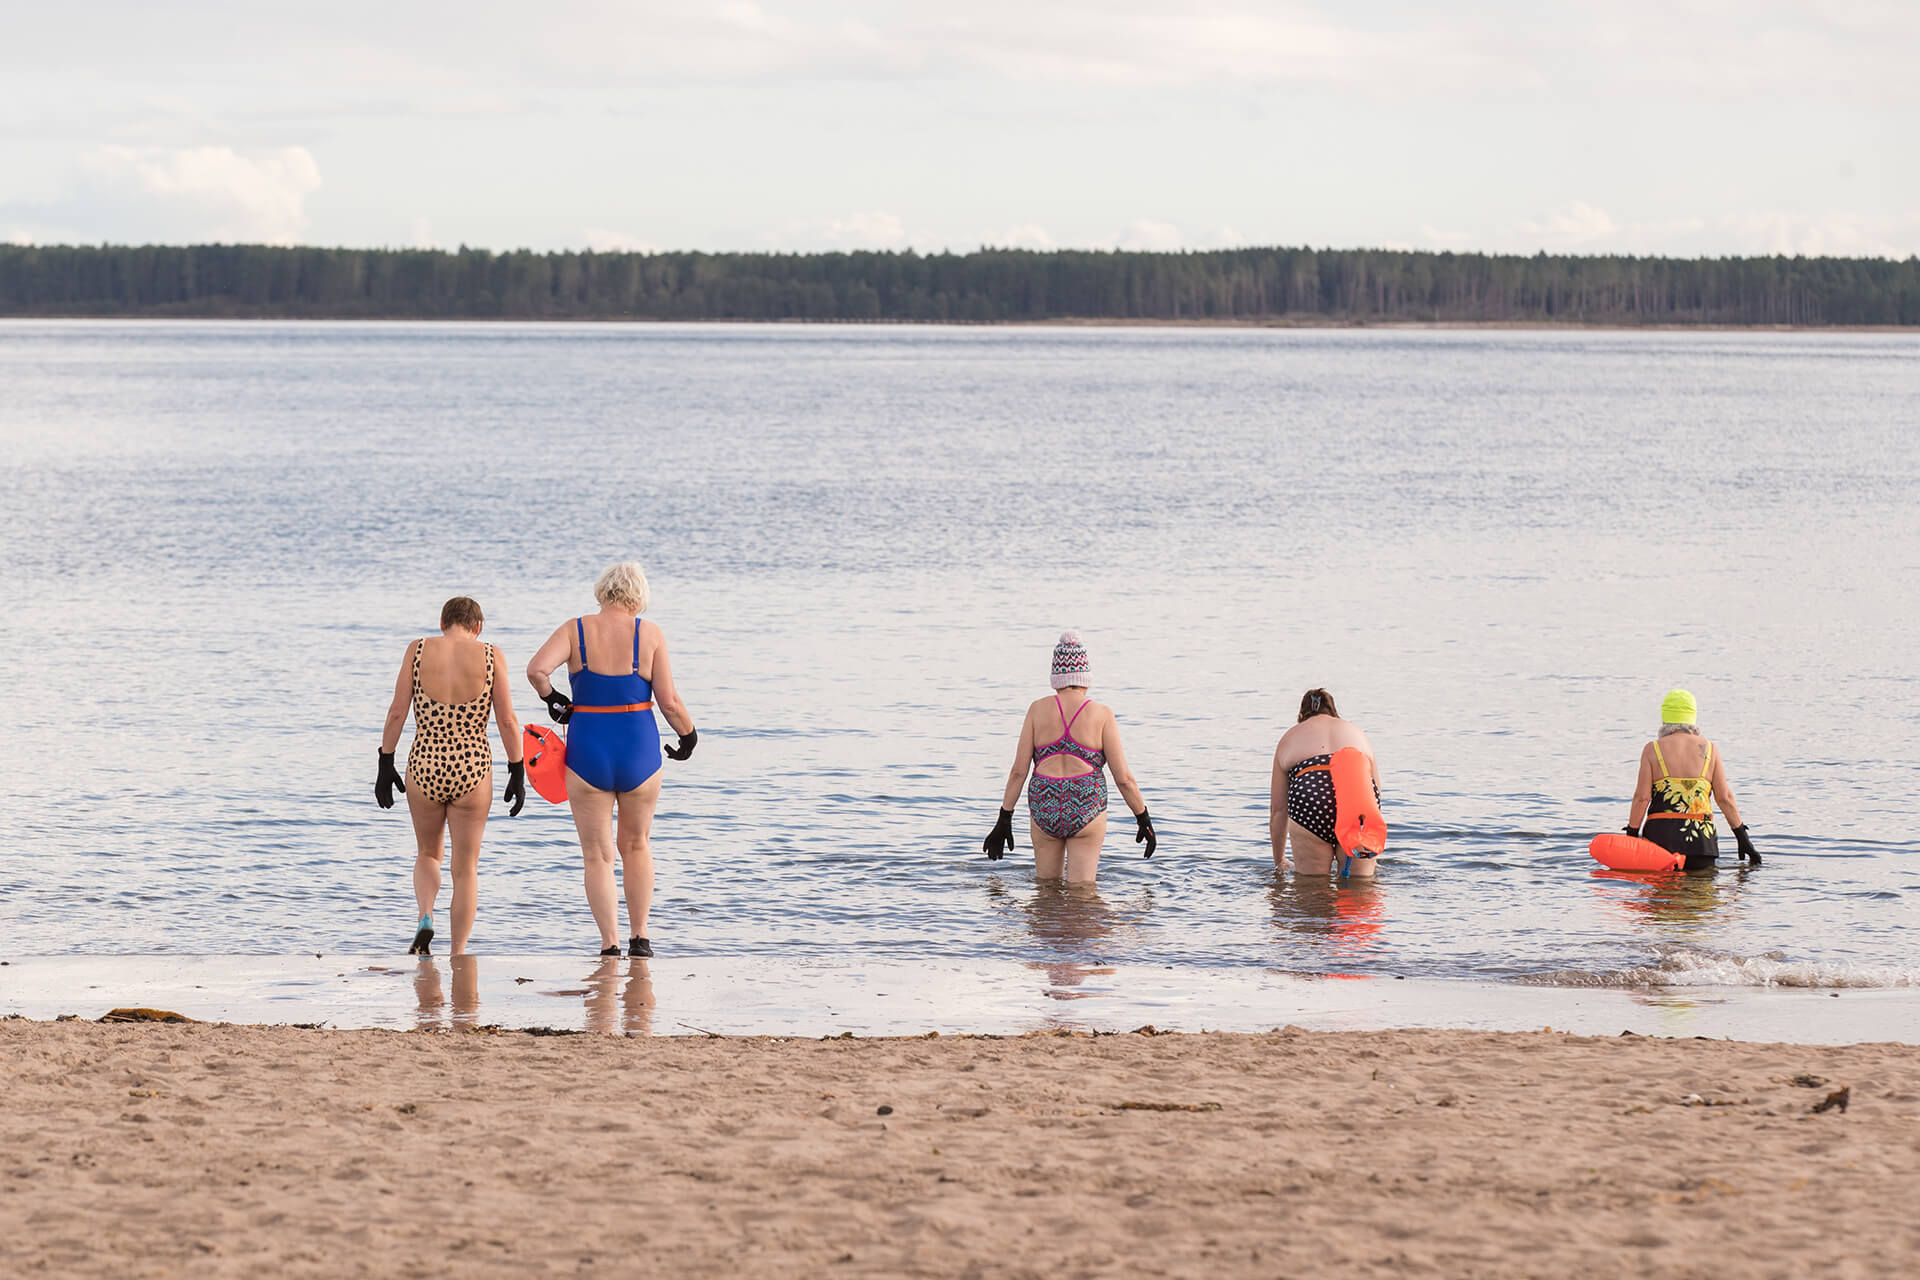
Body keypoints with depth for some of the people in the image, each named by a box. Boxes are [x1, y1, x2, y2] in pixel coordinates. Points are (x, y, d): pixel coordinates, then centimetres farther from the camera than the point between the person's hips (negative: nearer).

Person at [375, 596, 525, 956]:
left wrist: (385, 764, 5)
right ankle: (458, 957, 9)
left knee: (428, 855, 23)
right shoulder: (491, 656, -3)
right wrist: (518, 773, 3)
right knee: (466, 868, 12)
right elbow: (507, 720, -4)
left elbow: (397, 712, -2)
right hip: (473, 772, -1)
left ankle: (425, 919, -4)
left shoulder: (419, 650, -1)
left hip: (424, 768, 1)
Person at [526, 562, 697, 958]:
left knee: (598, 855, 9)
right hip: (639, 754, 1)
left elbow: (537, 668, -20)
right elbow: (669, 702, -7)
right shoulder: (650, 634, -5)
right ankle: (640, 938, 20)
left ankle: (610, 945, 4)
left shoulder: (575, 631, -4)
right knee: (636, 845, 21)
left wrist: (553, 699, -1)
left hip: (587, 755, -1)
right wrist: (688, 736, 11)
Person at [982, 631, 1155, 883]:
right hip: (1087, 810, -2)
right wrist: (1144, 820, 8)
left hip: (1044, 808, 2)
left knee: (1046, 883, 19)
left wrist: (1004, 819, 6)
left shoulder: (1038, 710, 0)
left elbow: (1018, 771, -1)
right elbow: (1123, 778, -4)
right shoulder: (1102, 715, -4)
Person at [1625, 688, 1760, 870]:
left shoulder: (1652, 750, 3)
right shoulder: (1708, 750, 8)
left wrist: (1631, 836, 4)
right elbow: (1725, 798, 6)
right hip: (1701, 840, 1)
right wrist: (1743, 839, 12)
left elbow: (1642, 798, -2)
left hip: (1661, 836, -1)